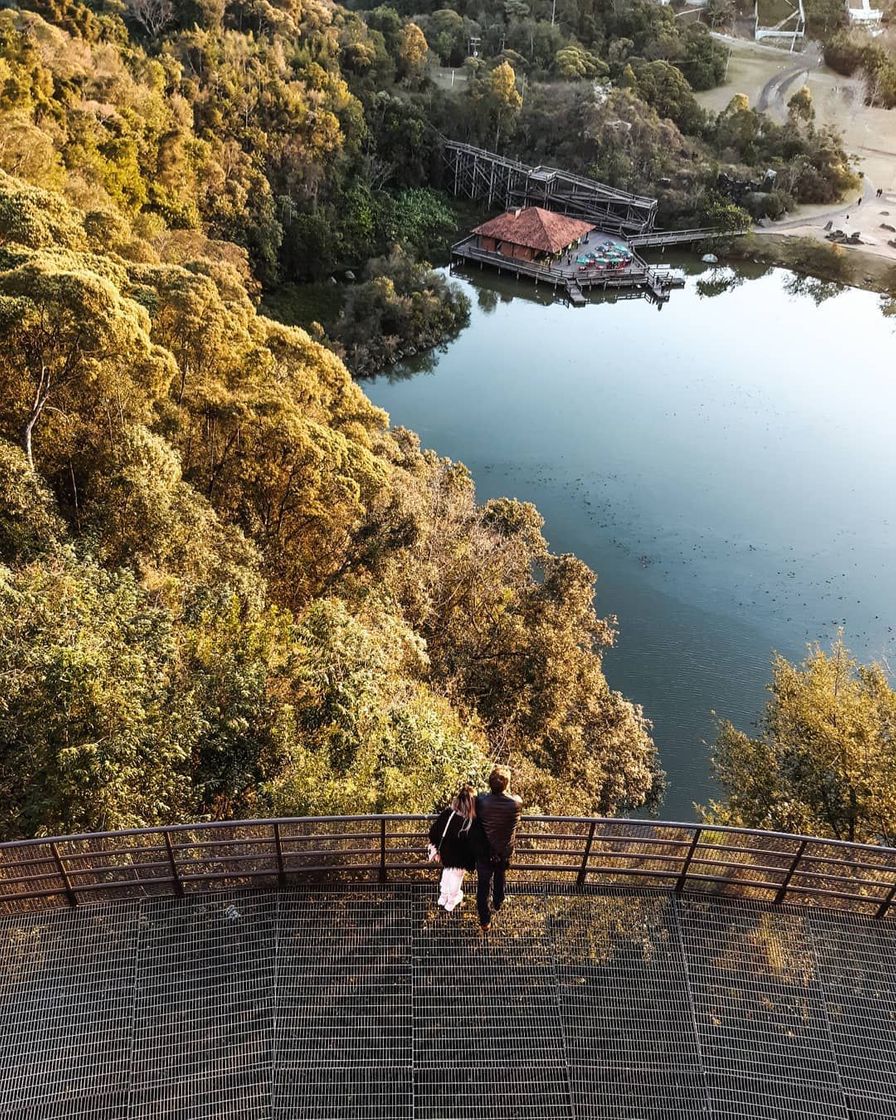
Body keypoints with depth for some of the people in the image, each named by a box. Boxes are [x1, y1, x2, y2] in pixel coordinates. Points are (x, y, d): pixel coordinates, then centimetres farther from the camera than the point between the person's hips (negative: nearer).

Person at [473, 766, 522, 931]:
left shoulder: (481, 801, -29)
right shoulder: (516, 803, -28)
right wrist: (507, 791, 1)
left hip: (484, 853, -2)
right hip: (505, 853, 2)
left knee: (483, 885, 19)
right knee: (500, 878, 32)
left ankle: (485, 921, 32)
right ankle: (498, 903, 57)